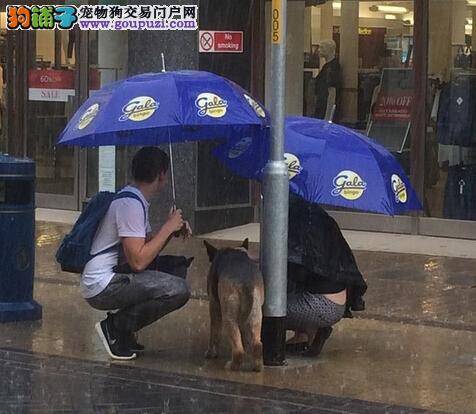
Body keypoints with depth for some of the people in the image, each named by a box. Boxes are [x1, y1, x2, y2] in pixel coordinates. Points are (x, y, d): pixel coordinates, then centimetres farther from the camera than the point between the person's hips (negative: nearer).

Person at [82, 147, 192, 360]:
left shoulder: (136, 200, 15)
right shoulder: (130, 204, -17)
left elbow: (149, 245, 19)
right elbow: (138, 261, -23)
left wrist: (173, 229, 2)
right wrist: (168, 228, -14)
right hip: (102, 287, -11)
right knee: (178, 290, -21)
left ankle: (122, 329, 11)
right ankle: (116, 326, -7)